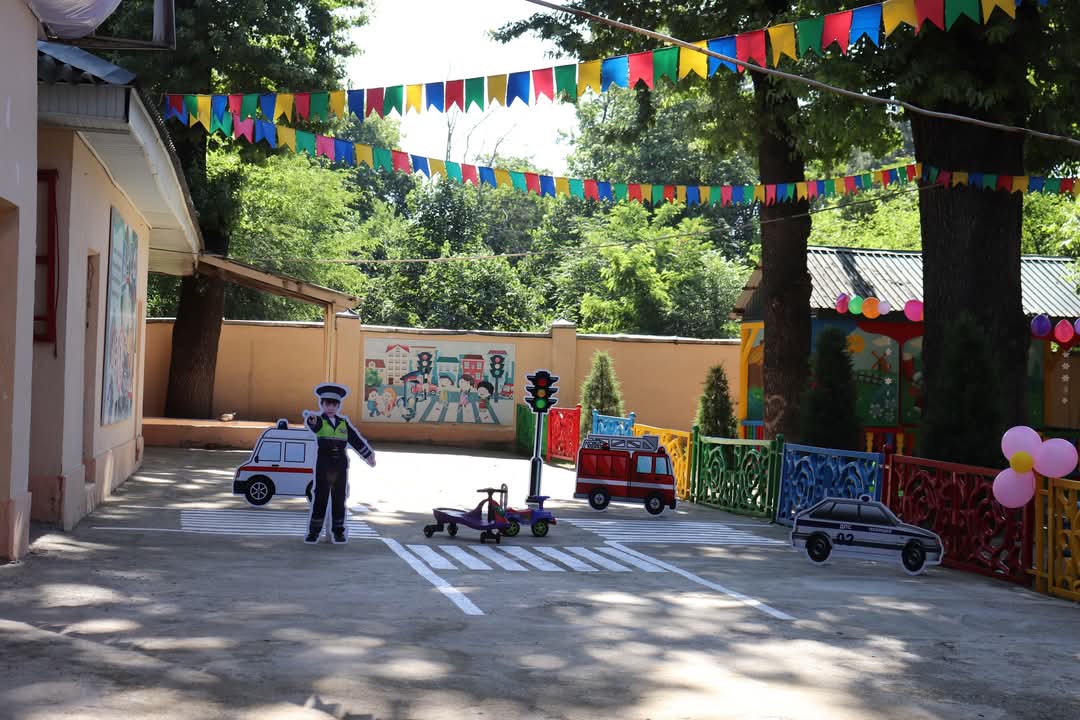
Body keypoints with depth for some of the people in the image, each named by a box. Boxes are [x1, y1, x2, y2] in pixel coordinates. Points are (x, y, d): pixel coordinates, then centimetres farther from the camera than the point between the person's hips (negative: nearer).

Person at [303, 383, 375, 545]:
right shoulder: (318, 420, 0)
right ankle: (314, 531, 5)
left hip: (340, 464, 3)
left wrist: (368, 454, 13)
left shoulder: (344, 422, 12)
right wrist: (310, 419, -49)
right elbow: (308, 418, -24)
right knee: (320, 498, -2)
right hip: (323, 463, -3)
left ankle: (338, 531, 12)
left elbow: (356, 439, 16)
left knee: (339, 499, 5)